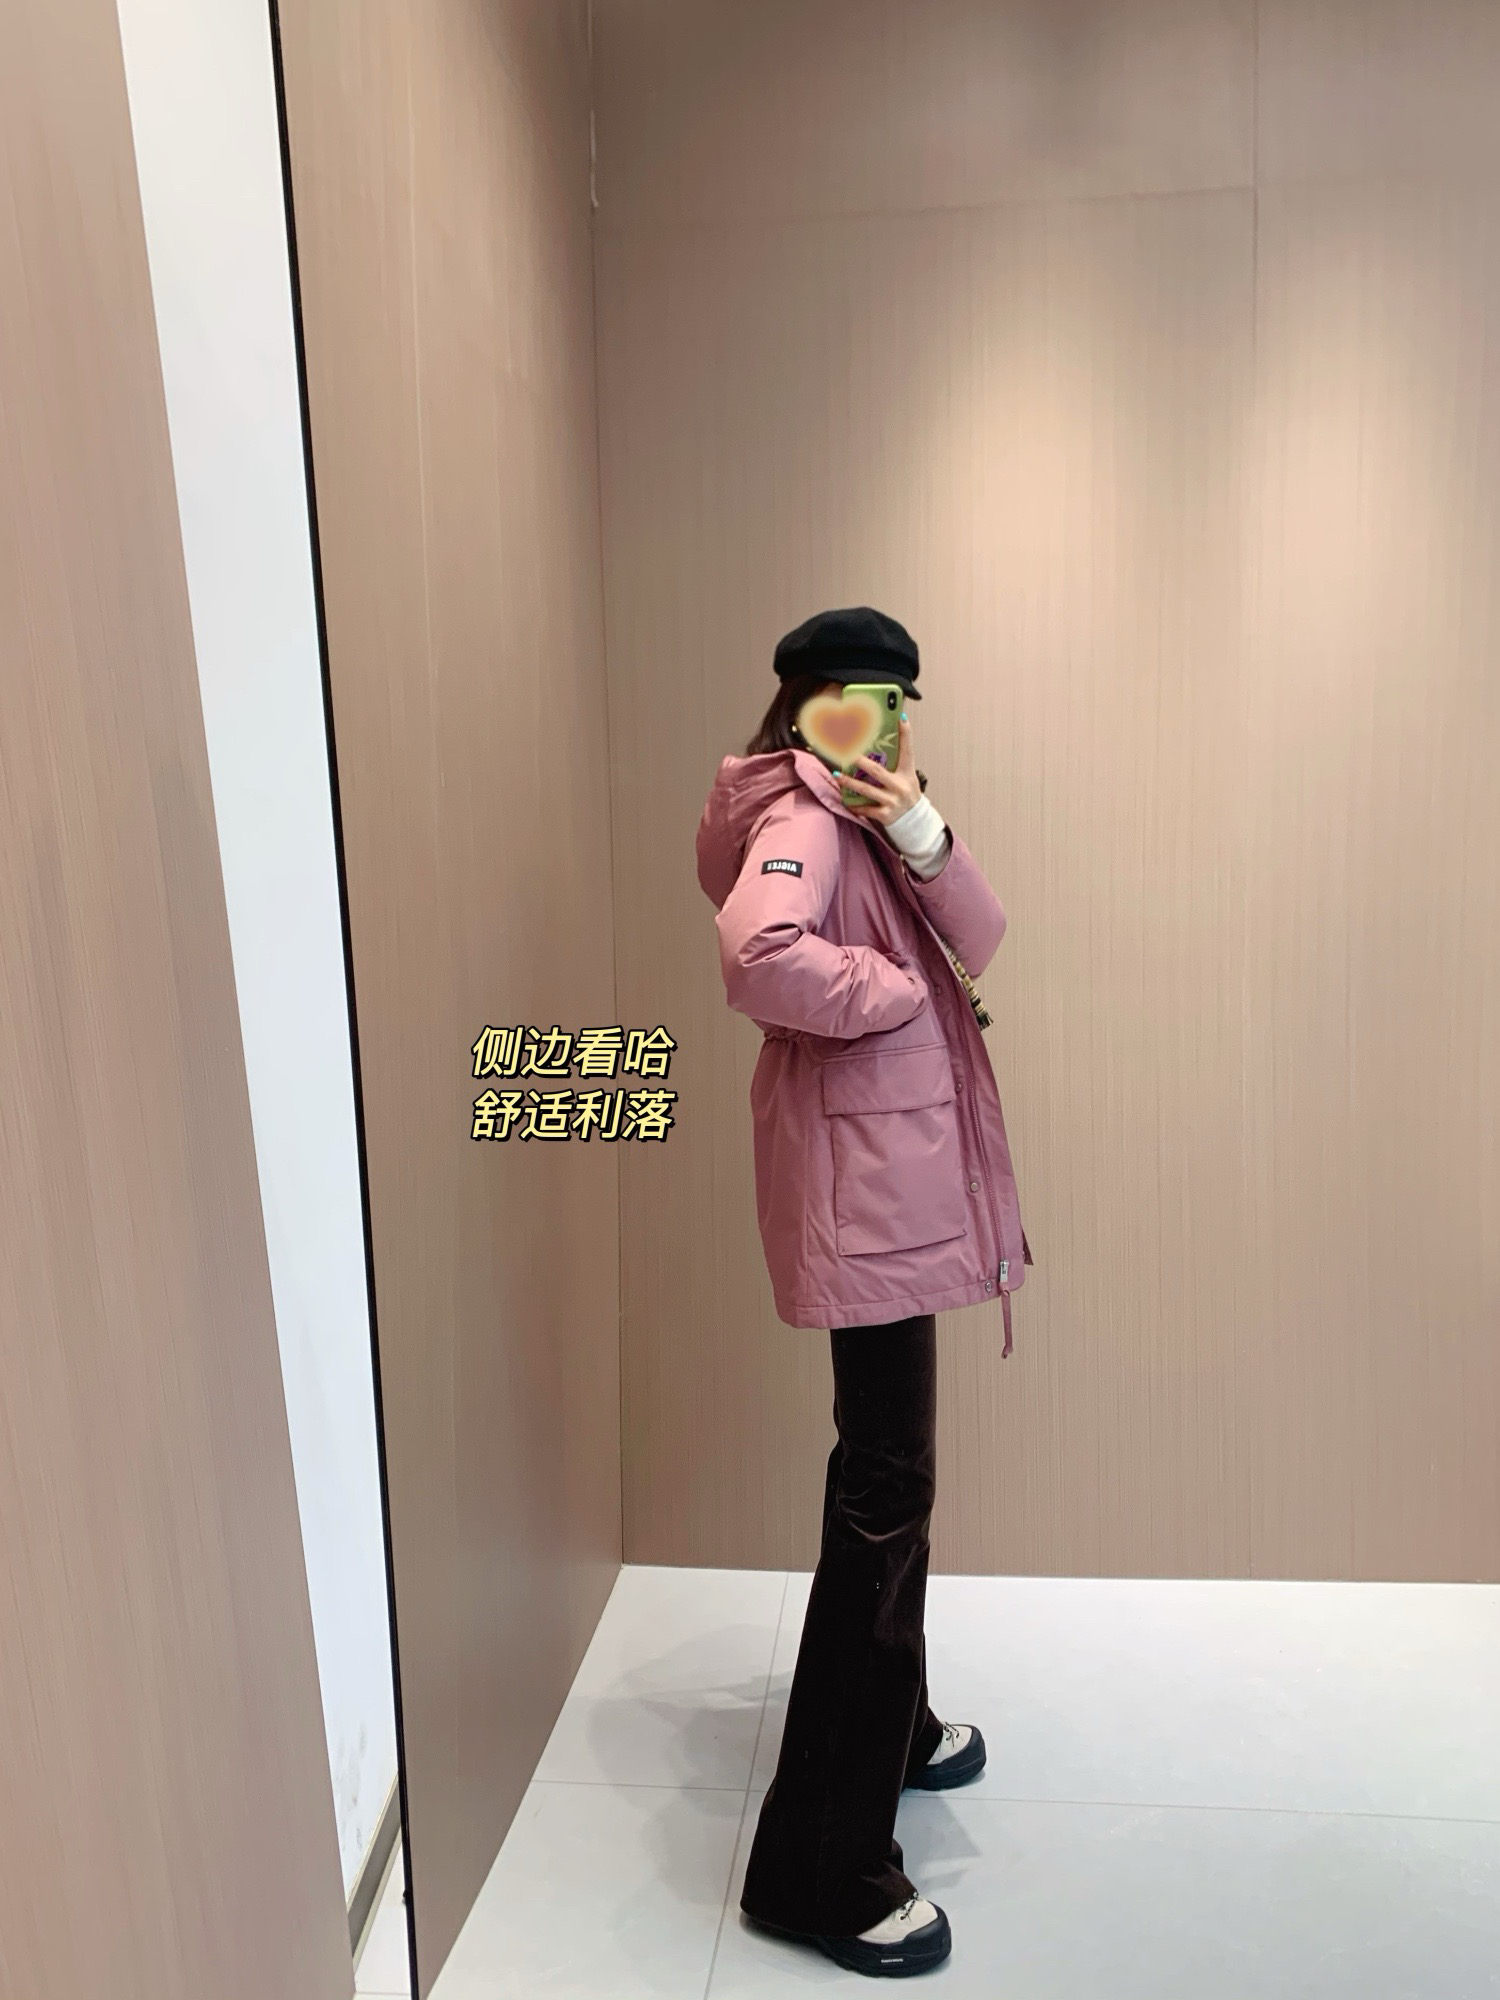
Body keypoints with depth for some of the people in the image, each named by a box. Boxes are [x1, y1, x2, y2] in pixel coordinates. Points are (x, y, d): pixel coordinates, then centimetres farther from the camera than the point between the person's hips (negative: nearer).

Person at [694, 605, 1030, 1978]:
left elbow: (982, 944, 5)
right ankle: (820, 1866, 7)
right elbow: (759, 955, -34)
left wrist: (923, 833, -12)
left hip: (900, 1175, 10)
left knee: (893, 1472, 21)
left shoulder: (869, 812, 17)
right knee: (884, 1489, -6)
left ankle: (891, 1728, 41)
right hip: (860, 1187, -10)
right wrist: (898, 992, -18)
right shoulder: (799, 813, -13)